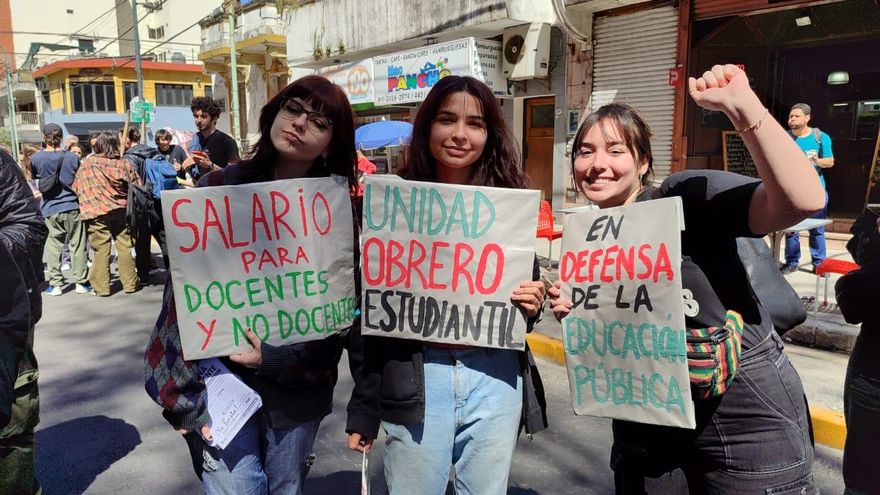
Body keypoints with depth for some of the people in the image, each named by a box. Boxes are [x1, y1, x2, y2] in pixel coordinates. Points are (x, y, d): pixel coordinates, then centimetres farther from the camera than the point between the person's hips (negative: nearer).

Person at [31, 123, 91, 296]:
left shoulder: (36, 158, -3)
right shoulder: (71, 157, -3)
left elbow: (34, 177, 12)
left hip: (50, 209, 1)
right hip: (72, 206, -1)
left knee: (53, 246, 8)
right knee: (77, 245, 5)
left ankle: (55, 284, 10)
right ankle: (81, 282, 8)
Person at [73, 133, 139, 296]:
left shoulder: (86, 163, 0)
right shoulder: (124, 164, -2)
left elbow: (76, 188, 6)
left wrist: (87, 205, 18)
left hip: (97, 212, 0)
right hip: (121, 209, 1)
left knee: (101, 249, 3)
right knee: (125, 247, 6)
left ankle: (101, 287, 5)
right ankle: (130, 283, 11)